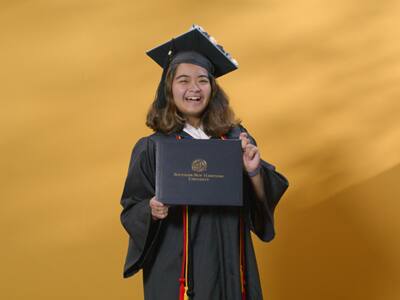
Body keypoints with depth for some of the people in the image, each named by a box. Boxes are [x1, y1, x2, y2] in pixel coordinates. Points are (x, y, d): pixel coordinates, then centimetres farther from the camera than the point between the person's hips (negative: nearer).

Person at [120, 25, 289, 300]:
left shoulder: (236, 139, 1)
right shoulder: (151, 148, -7)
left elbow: (264, 202, 1)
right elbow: (132, 210, -4)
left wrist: (254, 171, -17)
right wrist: (152, 210, -23)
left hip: (228, 266, 3)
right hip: (176, 270, -2)